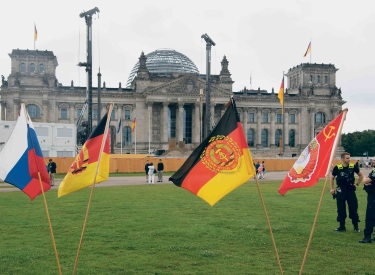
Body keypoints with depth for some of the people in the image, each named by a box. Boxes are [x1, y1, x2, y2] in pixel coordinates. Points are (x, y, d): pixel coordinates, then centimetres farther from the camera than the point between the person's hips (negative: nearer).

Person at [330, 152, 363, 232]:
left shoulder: (353, 167, -3)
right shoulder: (337, 168, -5)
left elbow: (361, 175, 13)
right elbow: (332, 178, 8)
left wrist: (357, 184, 7)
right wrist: (332, 189, 1)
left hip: (351, 190, 0)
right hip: (340, 191, 0)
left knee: (353, 209, 2)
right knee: (341, 210, 6)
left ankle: (356, 227, 15)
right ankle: (342, 227, 17)